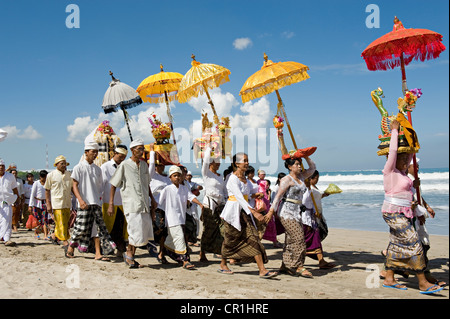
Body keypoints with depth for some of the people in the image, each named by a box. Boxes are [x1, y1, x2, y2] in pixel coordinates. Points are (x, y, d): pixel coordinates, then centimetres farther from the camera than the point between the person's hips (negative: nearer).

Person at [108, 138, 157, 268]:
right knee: (136, 232, -11)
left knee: (144, 232, 7)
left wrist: (152, 199, 22)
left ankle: (131, 257, 22)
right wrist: (111, 204, -7)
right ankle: (128, 254, 14)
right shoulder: (124, 165, -5)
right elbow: (113, 185, -2)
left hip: (144, 204, 6)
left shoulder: (144, 164, 13)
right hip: (131, 204, -6)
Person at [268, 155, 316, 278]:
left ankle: (285, 266, 14)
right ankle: (299, 266, -8)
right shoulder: (286, 180, -9)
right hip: (287, 212, -8)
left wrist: (306, 157, 11)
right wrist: (271, 210, -22)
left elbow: (312, 168, 26)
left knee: (291, 240, 8)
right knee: (298, 237, -13)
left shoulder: (301, 177, 15)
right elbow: (278, 195, -15)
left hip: (296, 212, 8)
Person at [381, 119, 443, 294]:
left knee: (396, 244, 11)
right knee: (413, 244, -9)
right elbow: (393, 151, -22)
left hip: (401, 214, 9)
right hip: (394, 213, -9)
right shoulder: (389, 171, -11)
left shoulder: (401, 171, 12)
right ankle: (423, 283, -3)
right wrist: (394, 130, -15)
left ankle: (388, 279, 17)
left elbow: (409, 153, 27)